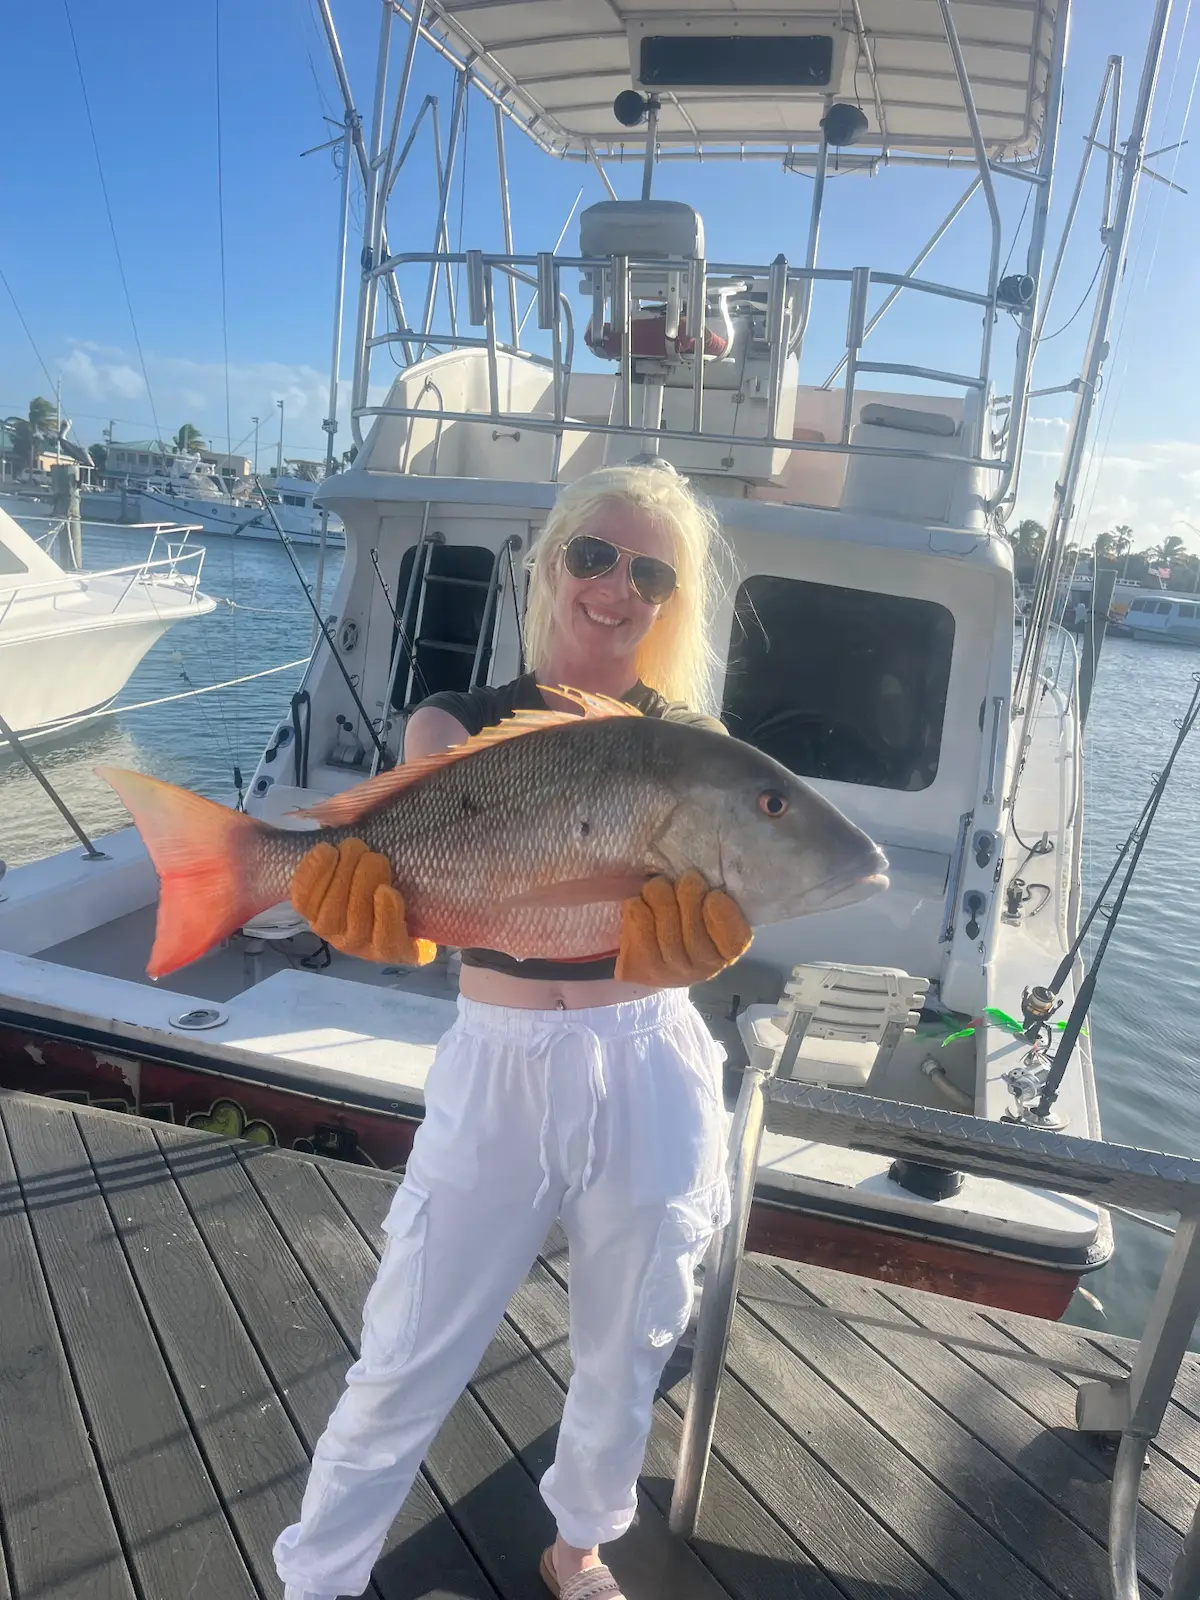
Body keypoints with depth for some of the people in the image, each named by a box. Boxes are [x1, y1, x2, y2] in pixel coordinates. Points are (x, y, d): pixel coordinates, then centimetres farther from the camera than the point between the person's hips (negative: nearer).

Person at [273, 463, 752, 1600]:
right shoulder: (458, 727, -3)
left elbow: (690, 924, -15)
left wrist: (695, 934, -39)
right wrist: (364, 889, -42)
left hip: (649, 1076, 2)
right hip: (496, 1069, -1)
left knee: (624, 1352, 19)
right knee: (406, 1364, 8)